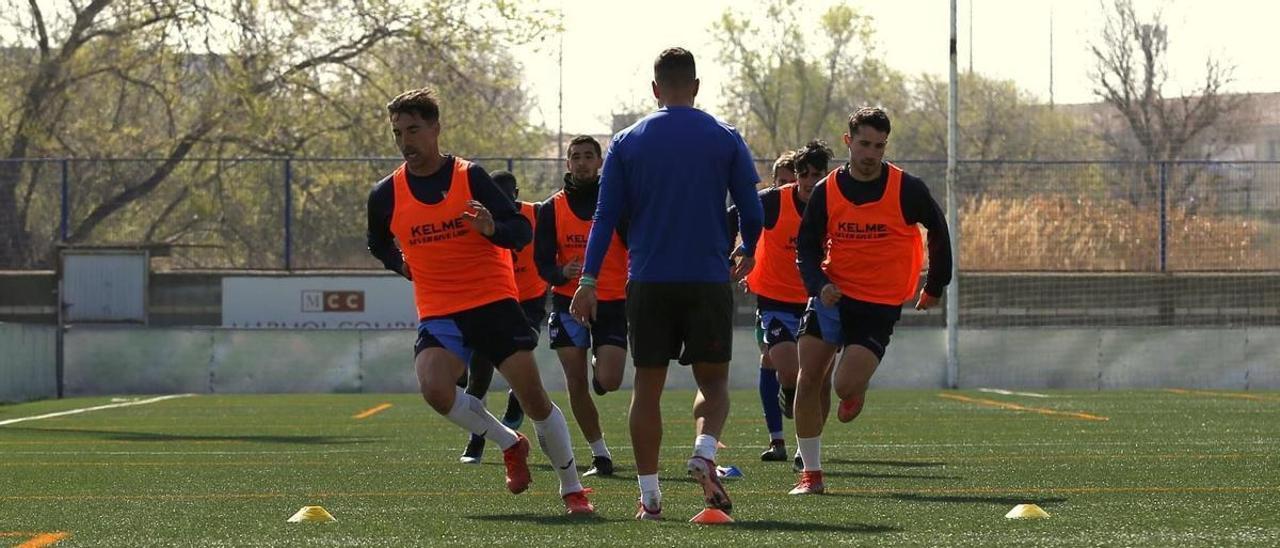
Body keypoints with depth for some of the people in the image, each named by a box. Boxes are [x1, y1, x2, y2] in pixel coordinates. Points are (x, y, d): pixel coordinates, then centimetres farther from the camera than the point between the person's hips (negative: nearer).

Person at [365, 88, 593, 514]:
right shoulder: (386, 195, 2)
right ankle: (510, 444, 1)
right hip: (438, 313, 2)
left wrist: (493, 228, -28)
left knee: (533, 396, -5)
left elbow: (522, 231, -8)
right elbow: (379, 244, 25)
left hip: (493, 301, -2)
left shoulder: (470, 177, -5)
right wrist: (404, 265, 9)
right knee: (434, 390, -25)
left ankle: (572, 489, 14)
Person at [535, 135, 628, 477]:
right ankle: (599, 454, 7)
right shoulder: (552, 208, 5)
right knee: (576, 384, -4)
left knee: (608, 382, -14)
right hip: (569, 302, 1)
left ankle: (599, 367, 24)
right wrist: (563, 273, -19)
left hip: (612, 303, -1)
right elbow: (543, 262, 2)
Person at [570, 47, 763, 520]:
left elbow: (606, 216, 1)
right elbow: (750, 210, 4)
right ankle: (704, 454, -19)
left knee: (647, 387, 8)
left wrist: (588, 281, 2)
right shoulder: (725, 139, 2)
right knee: (713, 381, 10)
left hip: (649, 282, 1)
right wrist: (747, 252, 24)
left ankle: (649, 495, 4)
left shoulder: (626, 143, 4)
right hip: (709, 280, -1)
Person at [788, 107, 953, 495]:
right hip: (832, 296, 3)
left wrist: (935, 286, 16)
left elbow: (938, 230, 9)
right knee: (807, 382, -7)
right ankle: (811, 473, 3)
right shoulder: (826, 192, -1)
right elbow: (807, 247, 4)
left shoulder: (907, 189, -7)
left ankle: (856, 393, 23)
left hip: (881, 304, -3)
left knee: (846, 386, -17)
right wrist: (819, 285, -15)